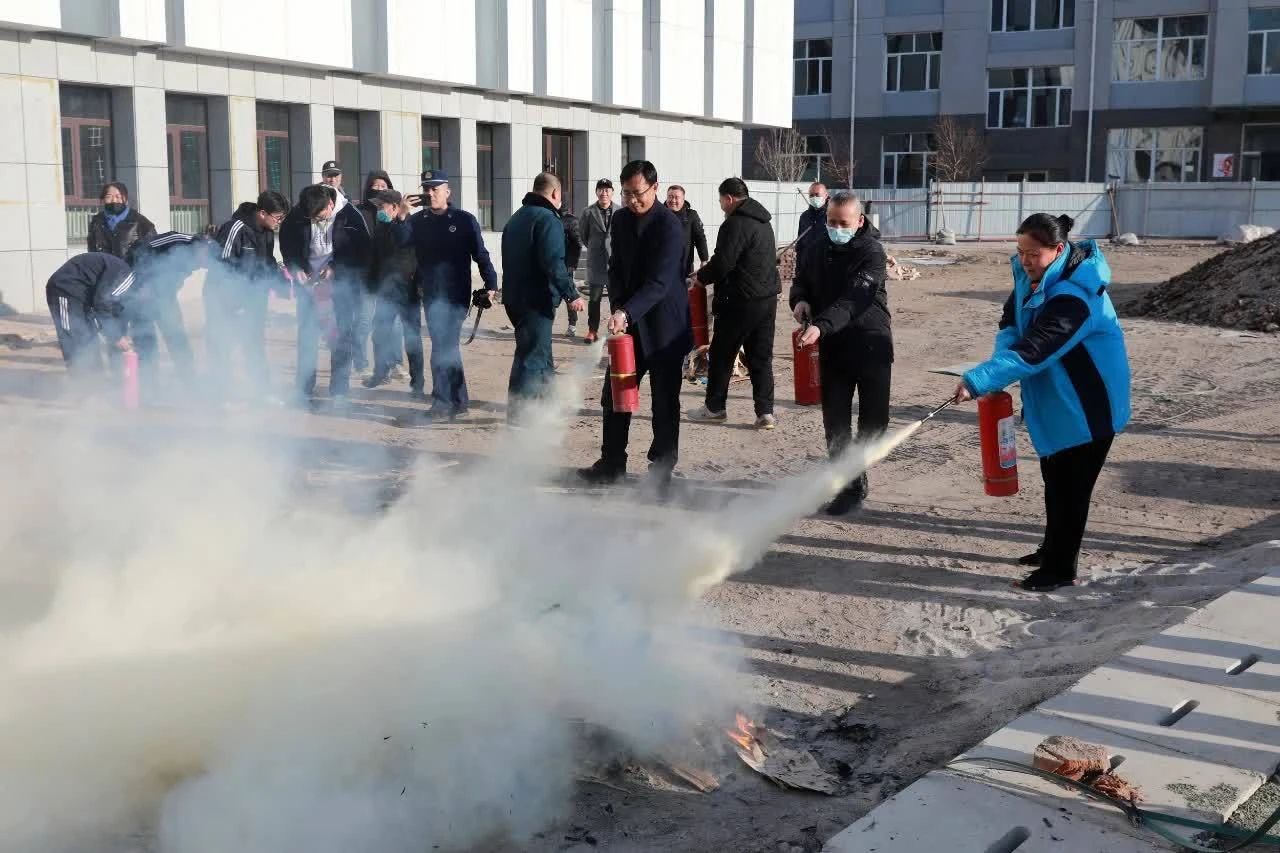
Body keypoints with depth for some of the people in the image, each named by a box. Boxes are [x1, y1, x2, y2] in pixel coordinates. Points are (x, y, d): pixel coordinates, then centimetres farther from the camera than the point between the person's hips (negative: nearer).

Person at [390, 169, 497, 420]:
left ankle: (443, 401, -1)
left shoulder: (464, 220, -3)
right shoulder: (418, 220, 7)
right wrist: (401, 218, -25)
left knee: (444, 347, -9)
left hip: (456, 294, -5)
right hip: (431, 293, 5)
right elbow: (401, 241, -9)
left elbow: (480, 254, -3)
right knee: (446, 346, 11)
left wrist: (490, 284, -9)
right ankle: (458, 400, 21)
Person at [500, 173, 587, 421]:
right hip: (537, 299, -9)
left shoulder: (517, 217, 17)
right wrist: (571, 294, -23)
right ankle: (516, 413, -6)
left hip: (513, 295, 9)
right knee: (532, 356, -5)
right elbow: (554, 262, -24)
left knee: (538, 353, 18)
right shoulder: (548, 219, -13)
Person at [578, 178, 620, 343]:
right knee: (594, 298, 6)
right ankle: (592, 330, 13)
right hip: (595, 262, 1)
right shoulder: (588, 213, 0)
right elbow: (582, 235, 11)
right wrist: (594, 249, 13)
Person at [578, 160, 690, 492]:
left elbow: (660, 282, -25)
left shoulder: (669, 225, -17)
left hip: (663, 326, -6)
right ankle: (611, 463, 21)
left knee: (664, 402, 2)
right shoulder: (621, 219, 6)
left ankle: (661, 471, 12)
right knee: (614, 396, 9)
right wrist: (618, 307, -3)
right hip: (628, 321, 7)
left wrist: (627, 312, -34)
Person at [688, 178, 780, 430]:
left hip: (741, 300, -8)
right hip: (768, 298, 8)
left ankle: (714, 407, 17)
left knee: (721, 355, 7)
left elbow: (722, 262, -19)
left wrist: (701, 277, 0)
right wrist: (709, 273, 18)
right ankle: (765, 413, 5)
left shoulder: (735, 223, -15)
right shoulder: (763, 222, 15)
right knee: (761, 357, 9)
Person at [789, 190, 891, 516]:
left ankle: (854, 475, 24)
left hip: (871, 345, -5)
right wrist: (800, 299, -5)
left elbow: (853, 299, -30)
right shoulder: (817, 248, 4)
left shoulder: (871, 252, -16)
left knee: (873, 420, 4)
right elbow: (801, 280, 20)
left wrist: (820, 326, -44)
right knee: (835, 422, 3)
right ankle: (850, 485, 11)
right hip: (832, 346, 5)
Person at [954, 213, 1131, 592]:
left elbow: (1032, 352, -37)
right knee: (1054, 476, 21)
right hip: (1057, 400, 10)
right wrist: (1000, 363, -15)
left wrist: (977, 381, -41)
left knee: (1070, 485, -2)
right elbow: (1011, 323, 4)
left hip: (1088, 405, -10)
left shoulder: (1074, 296, -31)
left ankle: (1061, 569, 9)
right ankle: (1053, 550, 37)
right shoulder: (1031, 274, -3)